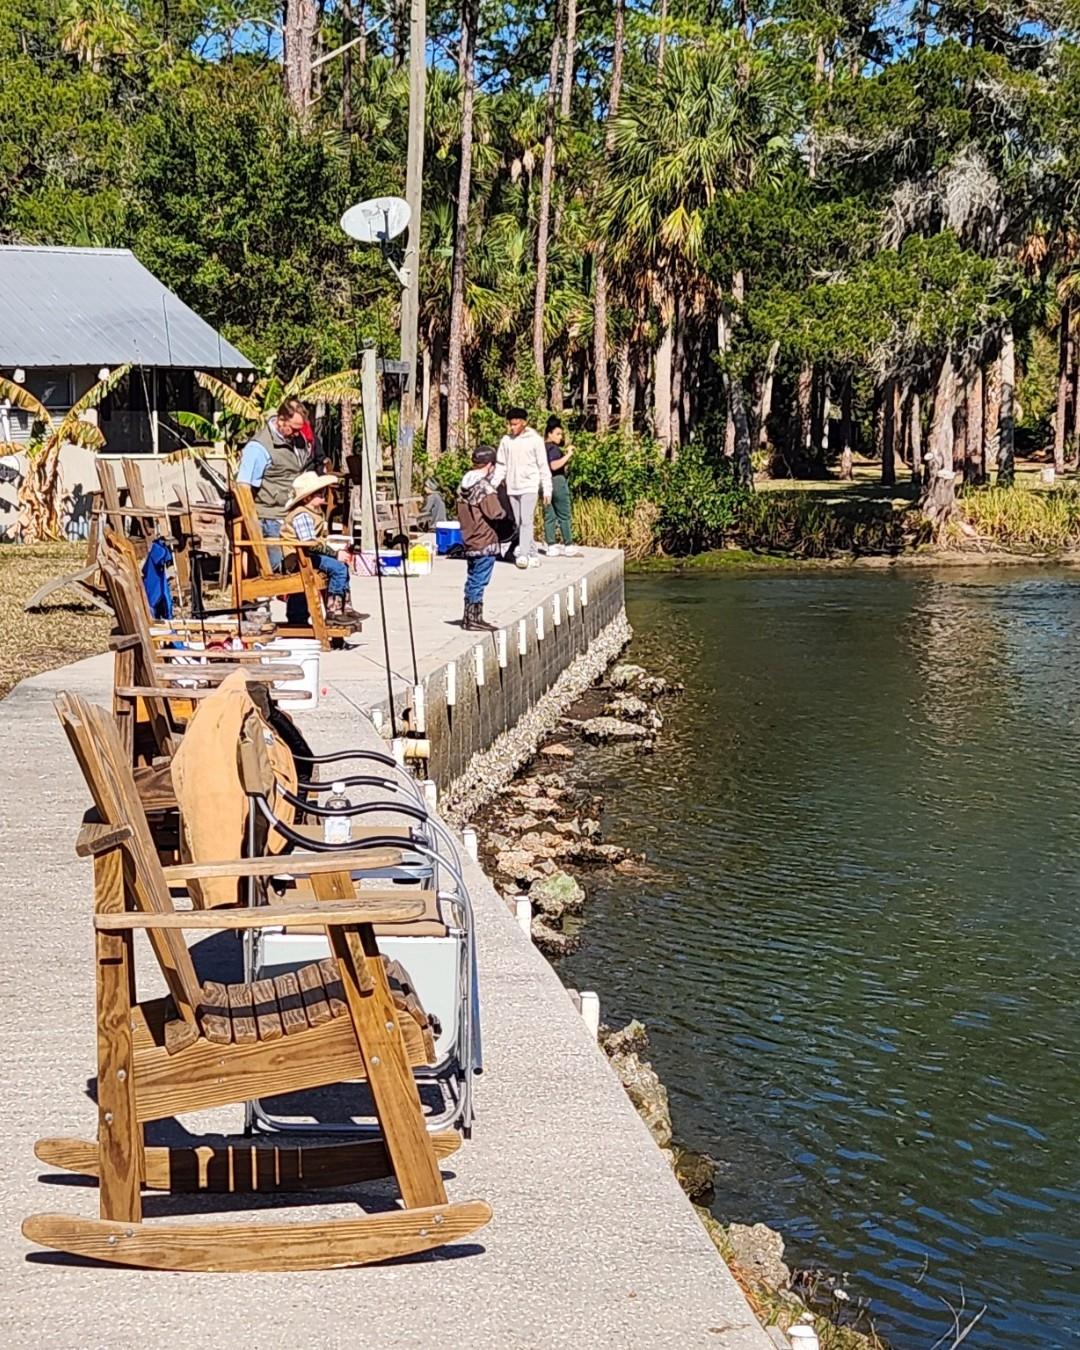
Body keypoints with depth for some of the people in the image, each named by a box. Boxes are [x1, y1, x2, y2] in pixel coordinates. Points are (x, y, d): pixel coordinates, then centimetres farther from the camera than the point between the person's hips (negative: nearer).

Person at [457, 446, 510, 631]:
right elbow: (496, 514, -19)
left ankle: (469, 617, 22)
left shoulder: (463, 486, 7)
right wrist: (506, 516, 0)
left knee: (472, 580, 16)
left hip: (469, 541, 8)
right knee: (479, 581, -2)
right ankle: (474, 619, 1)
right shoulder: (485, 487, -17)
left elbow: (461, 514, 12)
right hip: (485, 542, -8)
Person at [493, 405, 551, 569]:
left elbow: (543, 466, -3)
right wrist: (493, 485, 2)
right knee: (519, 523, 6)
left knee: (526, 521, -16)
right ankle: (533, 554, 14)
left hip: (529, 487, -5)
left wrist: (547, 489, -5)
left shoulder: (535, 440, -5)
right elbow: (501, 465, 11)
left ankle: (523, 555, -21)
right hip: (512, 488, 5)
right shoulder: (506, 440, 6)